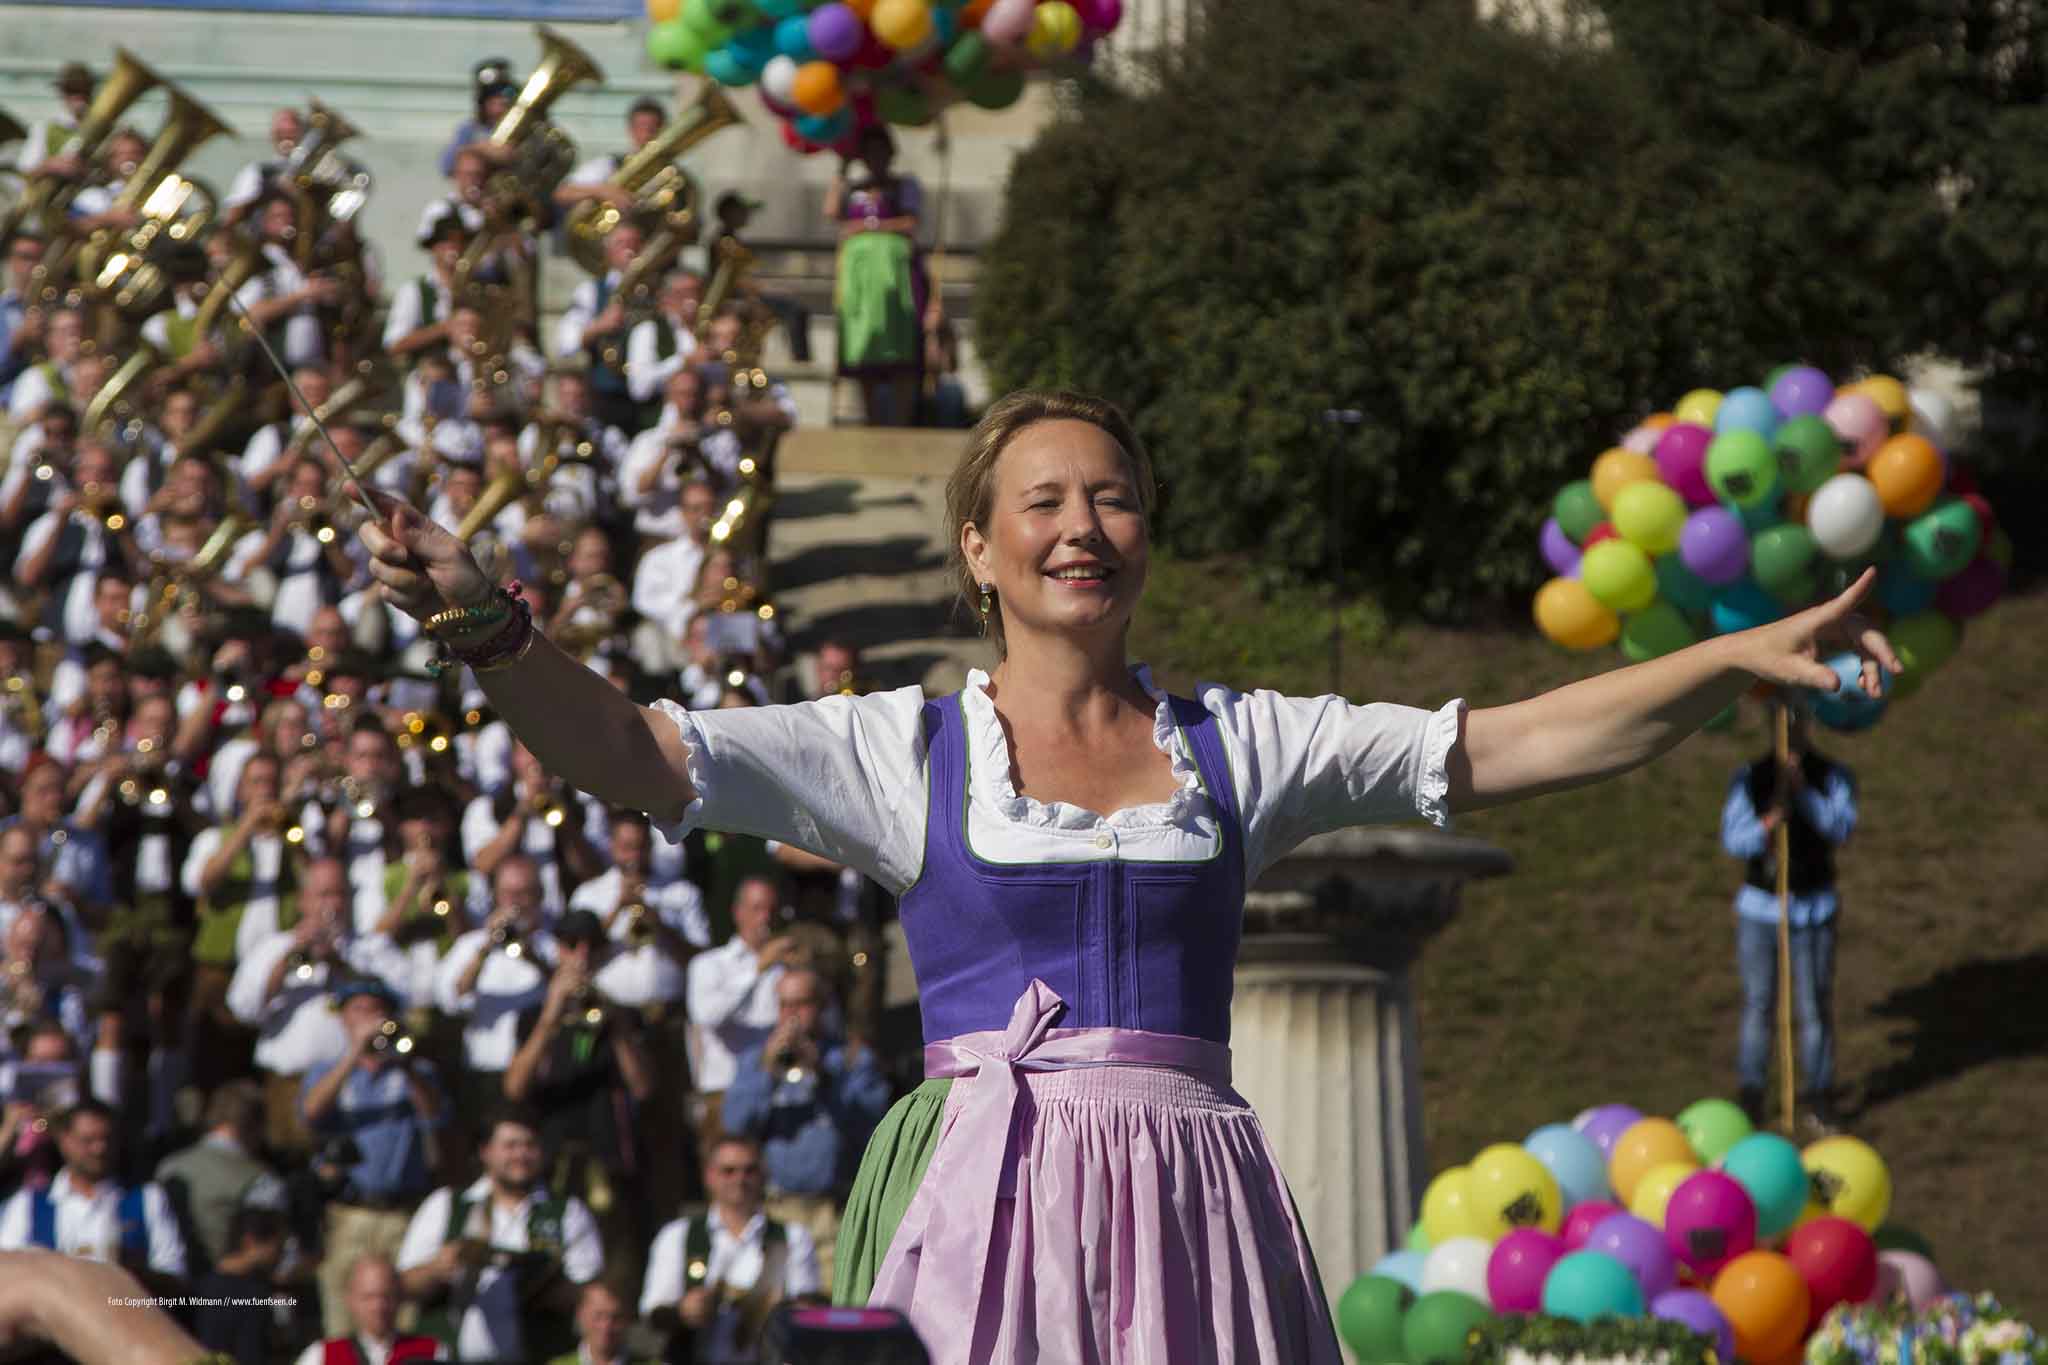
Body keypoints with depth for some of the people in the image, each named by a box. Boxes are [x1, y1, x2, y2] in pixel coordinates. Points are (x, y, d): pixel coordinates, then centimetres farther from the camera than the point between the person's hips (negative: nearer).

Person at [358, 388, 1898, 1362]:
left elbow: (1510, 746, 13)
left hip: (1190, 1203, 2)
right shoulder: (905, 750, 8)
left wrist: (1744, 657, 6)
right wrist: (489, 627, -16)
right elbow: (632, 752, 1)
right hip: (983, 1209, -2)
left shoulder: (1236, 746, 14)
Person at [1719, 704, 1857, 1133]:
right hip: (1759, 909, 1)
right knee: (1758, 1005, 7)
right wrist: (1769, 822, -32)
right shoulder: (1750, 778, -3)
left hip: (1813, 910, -1)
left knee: (1815, 1007, 4)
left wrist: (1802, 790, -33)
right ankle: (1751, 1094, 19)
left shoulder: (1833, 777, -6)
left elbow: (1841, 828, -22)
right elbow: (1733, 839, -13)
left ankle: (1817, 1097, 17)